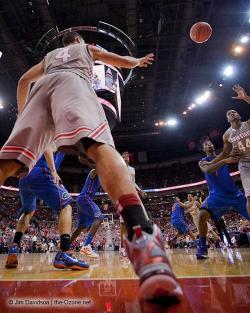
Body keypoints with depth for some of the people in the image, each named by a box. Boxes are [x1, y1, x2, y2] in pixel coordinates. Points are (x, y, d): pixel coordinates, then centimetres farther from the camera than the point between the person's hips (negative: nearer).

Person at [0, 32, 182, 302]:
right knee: (100, 147, -32)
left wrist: (22, 113, 43)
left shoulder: (49, 55, 46)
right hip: (72, 82, -4)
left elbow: (23, 80, 36)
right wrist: (138, 61, 60)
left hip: (43, 86, 5)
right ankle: (141, 234, -54)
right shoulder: (87, 48, 39)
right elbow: (126, 62, 37)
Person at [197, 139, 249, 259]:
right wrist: (225, 161, -35)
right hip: (217, 194, -3)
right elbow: (208, 170, -22)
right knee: (203, 215, -24)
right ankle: (202, 247, -10)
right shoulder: (203, 162, 0)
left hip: (234, 192, 3)